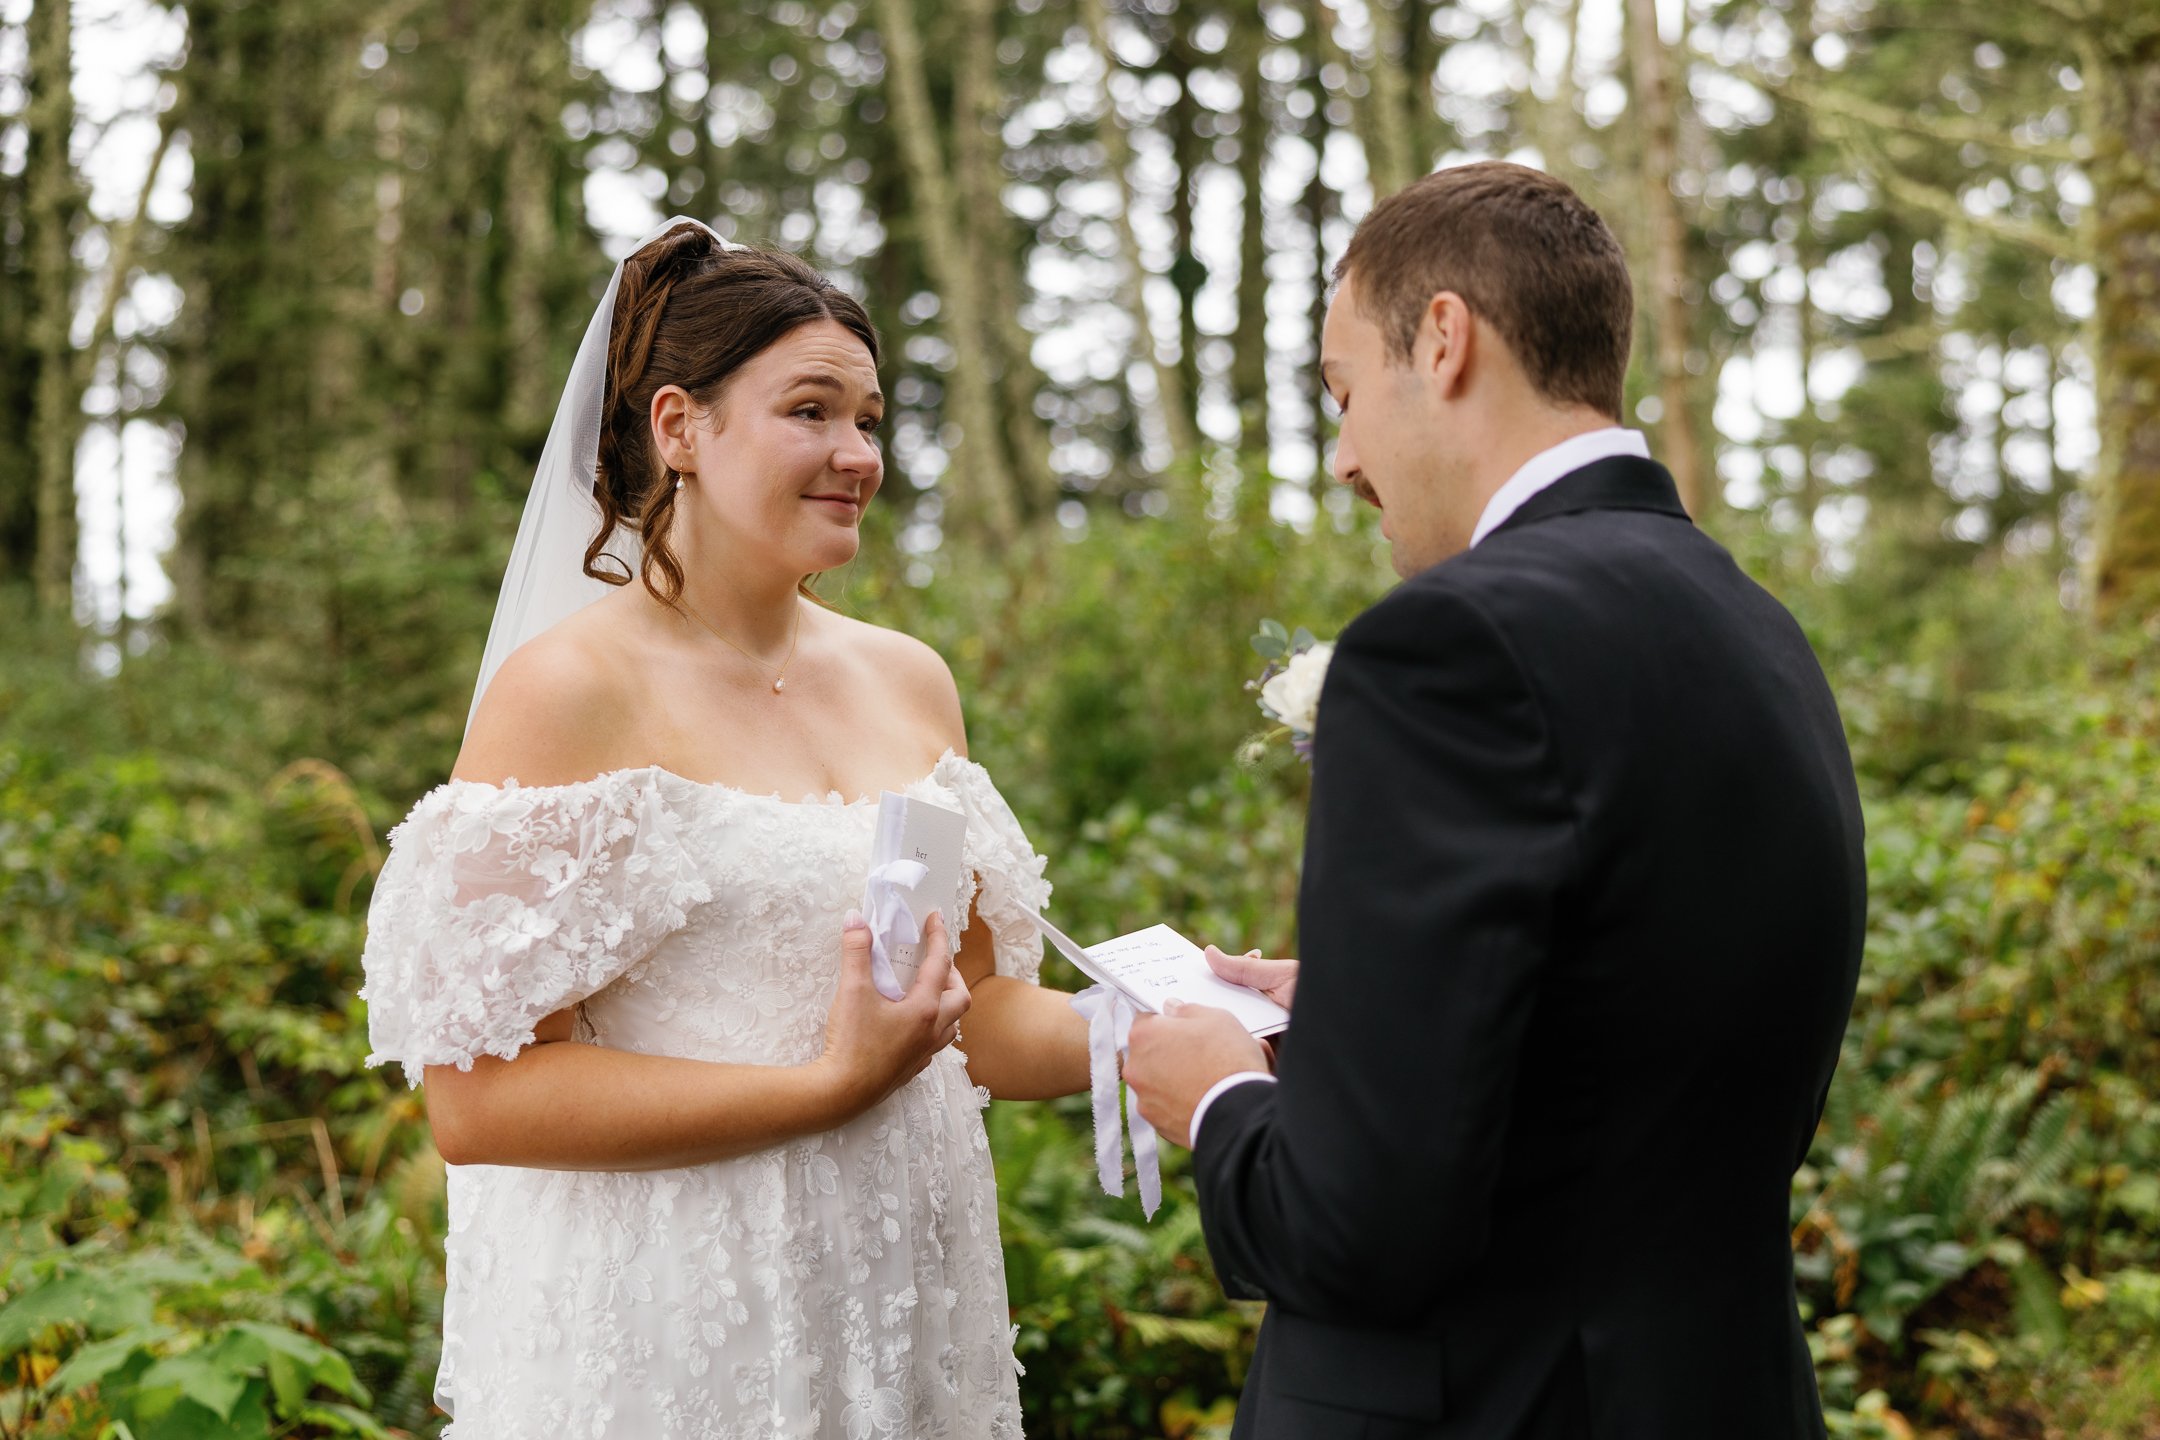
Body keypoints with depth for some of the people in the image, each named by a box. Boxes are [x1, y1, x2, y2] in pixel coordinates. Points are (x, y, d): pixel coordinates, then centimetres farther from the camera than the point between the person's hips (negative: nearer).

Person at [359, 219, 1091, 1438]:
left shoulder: (910, 680, 7)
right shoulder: (564, 689, -12)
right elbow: (479, 1096, -17)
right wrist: (830, 1087, -19)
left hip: (904, 1311, 6)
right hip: (667, 1333, -6)